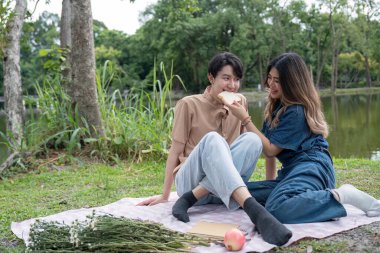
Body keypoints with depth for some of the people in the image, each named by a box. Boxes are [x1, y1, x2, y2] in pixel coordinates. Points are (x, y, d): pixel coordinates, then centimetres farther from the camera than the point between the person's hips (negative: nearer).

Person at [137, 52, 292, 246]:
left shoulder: (240, 102, 10)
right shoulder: (189, 104, -1)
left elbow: (245, 146, 17)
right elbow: (175, 150, -2)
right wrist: (164, 195, -1)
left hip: (225, 188, 4)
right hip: (191, 181, -3)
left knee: (252, 139, -25)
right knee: (212, 139, -34)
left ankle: (190, 199, -27)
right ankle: (254, 210, -55)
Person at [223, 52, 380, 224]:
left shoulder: (296, 112, -11)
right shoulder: (276, 107, 17)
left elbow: (271, 150, -10)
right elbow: (270, 148, 16)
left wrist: (246, 119, -10)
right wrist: (270, 182, 13)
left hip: (311, 166, -10)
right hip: (292, 169, 10)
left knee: (277, 208, -37)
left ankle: (341, 196, -19)